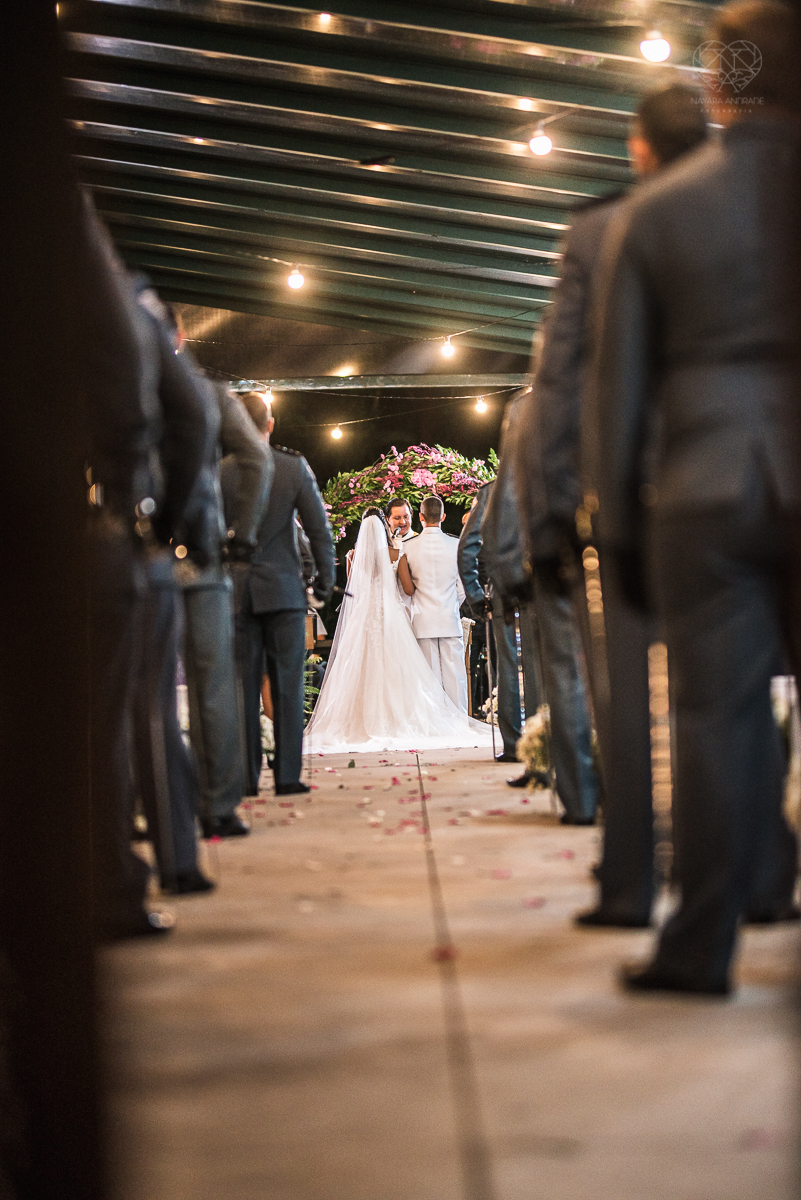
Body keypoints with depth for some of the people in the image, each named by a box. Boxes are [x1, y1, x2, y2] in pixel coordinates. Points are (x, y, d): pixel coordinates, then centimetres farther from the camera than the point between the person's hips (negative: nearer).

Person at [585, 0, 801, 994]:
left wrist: (619, 526, 10)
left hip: (703, 493, 1)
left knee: (715, 712, 3)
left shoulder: (653, 211, 5)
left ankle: (703, 943, 6)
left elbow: (616, 388, 5)